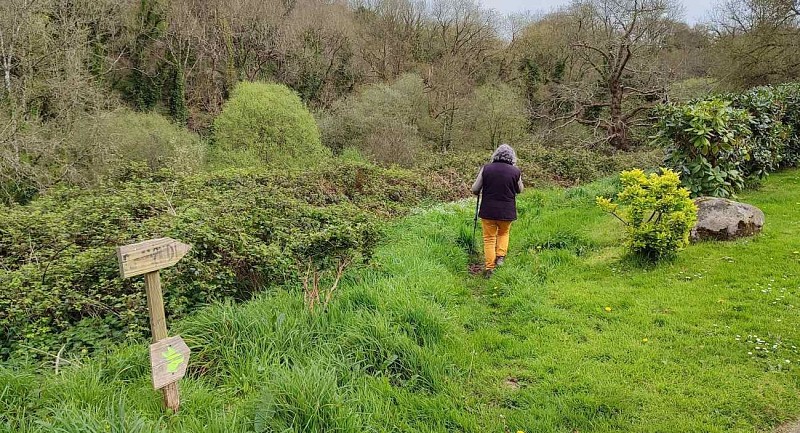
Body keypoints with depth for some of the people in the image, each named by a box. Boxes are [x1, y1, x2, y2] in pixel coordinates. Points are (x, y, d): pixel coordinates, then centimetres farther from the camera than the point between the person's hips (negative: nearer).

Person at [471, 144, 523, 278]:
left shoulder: (486, 168, -8)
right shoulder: (515, 171, -8)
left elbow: (474, 190, -3)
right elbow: (520, 190, 9)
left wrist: (480, 192, 17)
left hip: (488, 211, 0)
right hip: (507, 212, 1)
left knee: (489, 238, 12)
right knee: (504, 233, 27)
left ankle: (490, 268, 11)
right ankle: (500, 256, 12)